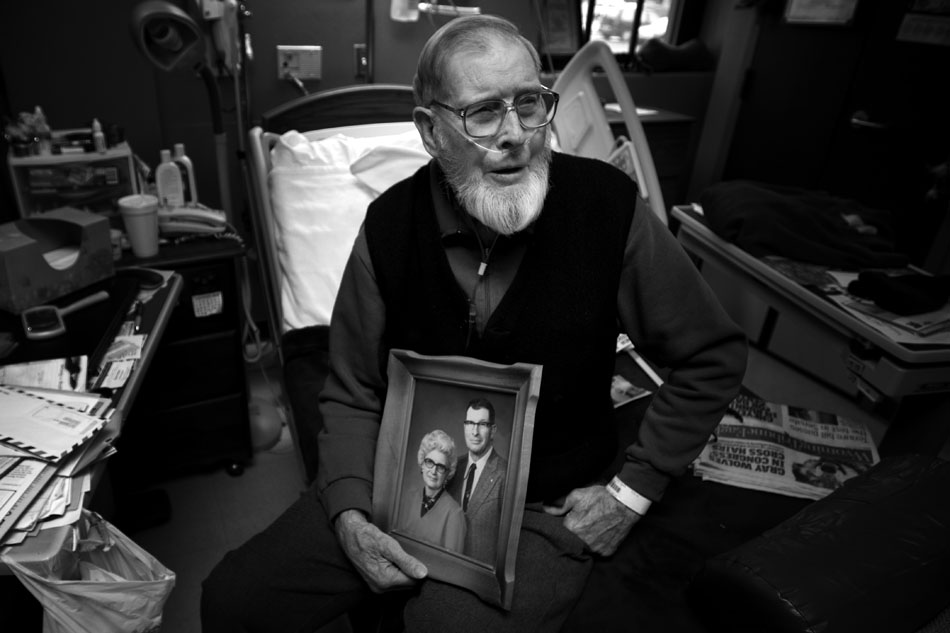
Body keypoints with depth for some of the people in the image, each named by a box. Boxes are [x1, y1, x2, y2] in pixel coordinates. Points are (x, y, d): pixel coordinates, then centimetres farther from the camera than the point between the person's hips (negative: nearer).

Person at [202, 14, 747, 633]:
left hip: (547, 511, -2)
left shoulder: (608, 206, -17)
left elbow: (713, 357, -4)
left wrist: (632, 491, -7)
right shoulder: (390, 223, -10)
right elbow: (353, 394, 0)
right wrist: (350, 515, -14)